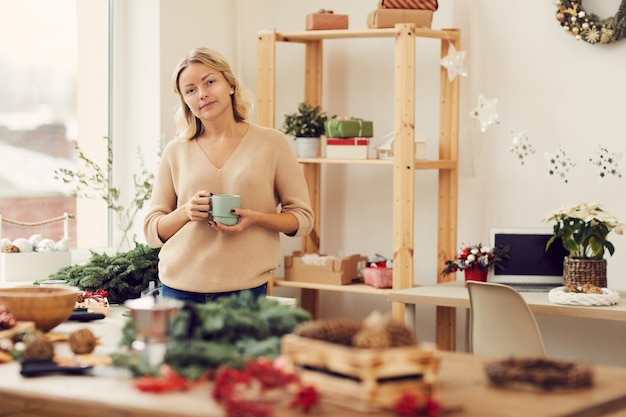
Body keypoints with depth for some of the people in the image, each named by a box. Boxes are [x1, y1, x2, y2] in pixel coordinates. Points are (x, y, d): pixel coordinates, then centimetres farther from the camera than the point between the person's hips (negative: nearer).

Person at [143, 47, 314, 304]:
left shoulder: (271, 143, 3)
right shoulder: (176, 152, 7)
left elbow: (303, 218, 5)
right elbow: (151, 231, 9)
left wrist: (256, 218, -13)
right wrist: (186, 212, -11)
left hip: (246, 290, -1)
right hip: (180, 289, 1)